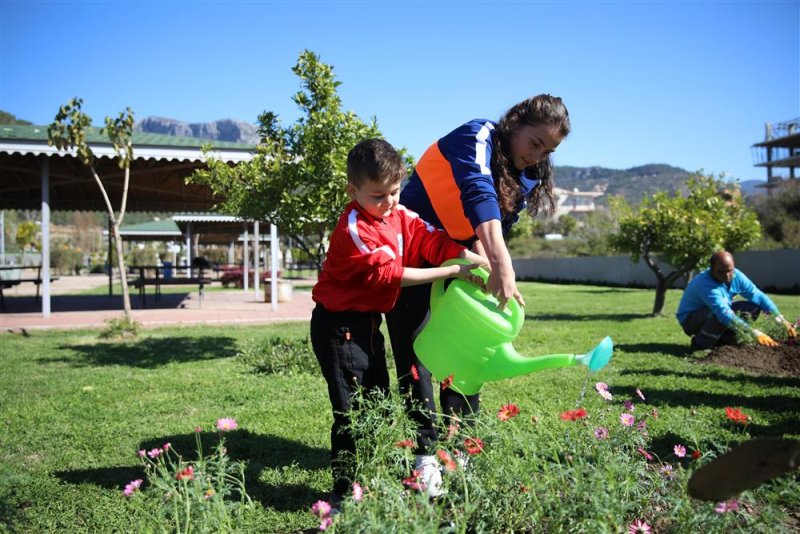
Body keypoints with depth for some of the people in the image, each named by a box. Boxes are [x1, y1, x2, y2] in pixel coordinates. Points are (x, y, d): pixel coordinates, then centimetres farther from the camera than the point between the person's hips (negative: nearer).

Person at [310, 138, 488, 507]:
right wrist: (452, 272, -24)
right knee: (351, 408, -5)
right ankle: (344, 487, 11)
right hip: (339, 325, -8)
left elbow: (436, 242, -7)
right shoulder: (353, 230, -22)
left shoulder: (401, 217, 2)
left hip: (368, 322, 9)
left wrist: (477, 261, -24)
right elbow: (388, 274, -25)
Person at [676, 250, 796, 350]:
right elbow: (724, 313, -44)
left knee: (753, 307, -6)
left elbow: (759, 296, -8)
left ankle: (725, 339, 1)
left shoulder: (736, 276, -11)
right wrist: (755, 333, -49)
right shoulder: (705, 284, -35)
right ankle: (700, 344, -14)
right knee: (720, 315, -37)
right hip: (690, 319, -8)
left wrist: (782, 321, -17)